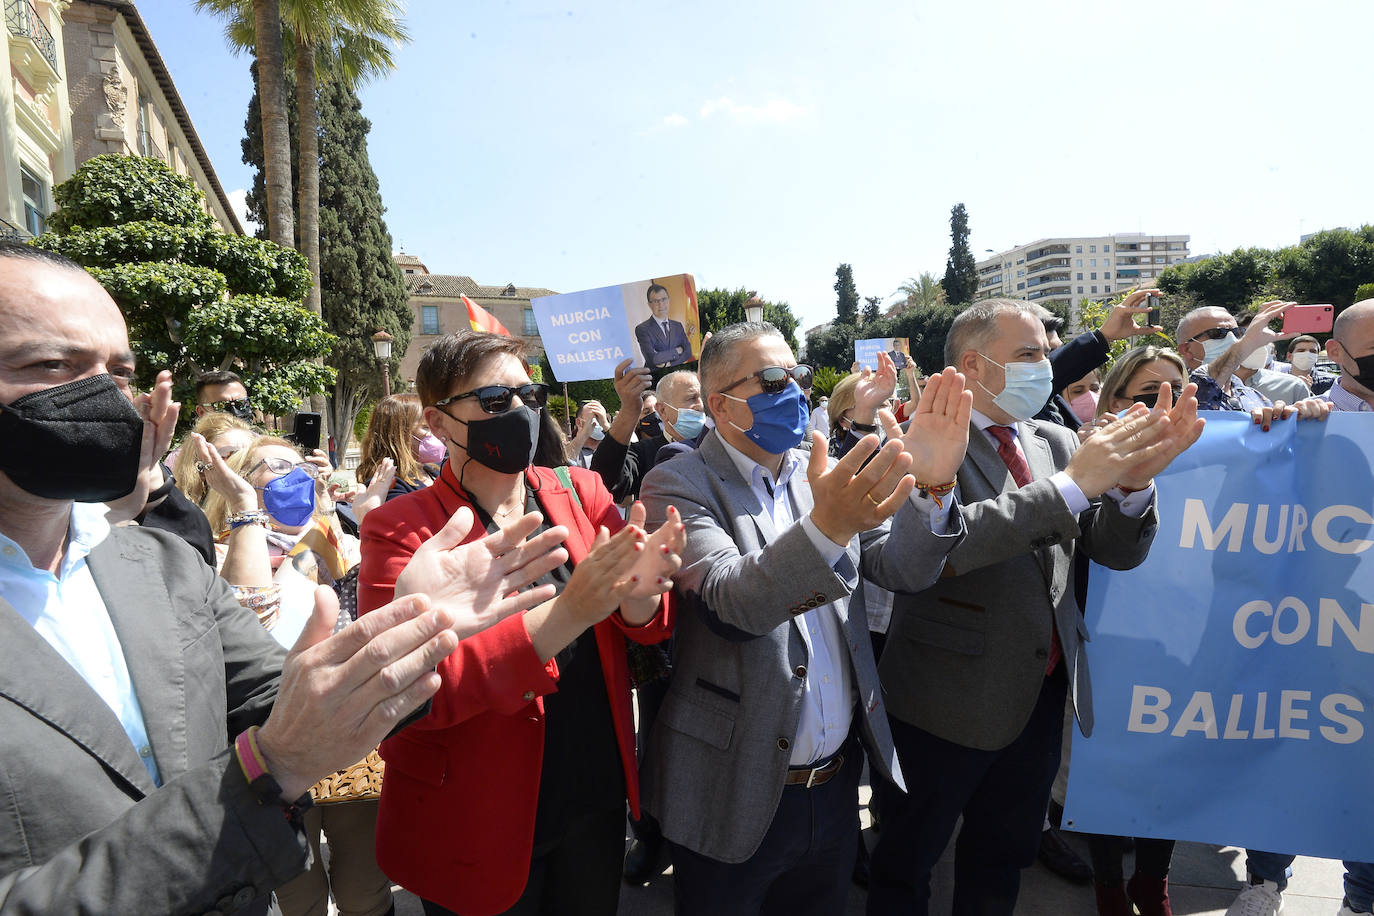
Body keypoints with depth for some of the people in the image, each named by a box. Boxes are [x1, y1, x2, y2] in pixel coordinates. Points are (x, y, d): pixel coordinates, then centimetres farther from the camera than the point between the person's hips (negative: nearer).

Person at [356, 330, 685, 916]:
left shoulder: (581, 493, -3)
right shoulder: (402, 530, -14)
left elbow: (646, 627, -4)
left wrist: (639, 591, -29)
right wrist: (566, 614, -35)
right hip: (479, 826, -3)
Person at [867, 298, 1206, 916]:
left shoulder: (1056, 442, 5)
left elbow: (1119, 550, 2)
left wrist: (1136, 476, -18)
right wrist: (1071, 484, -29)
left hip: (1043, 695, 7)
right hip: (950, 702, -6)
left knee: (1004, 856, 26)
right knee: (906, 864, 15)